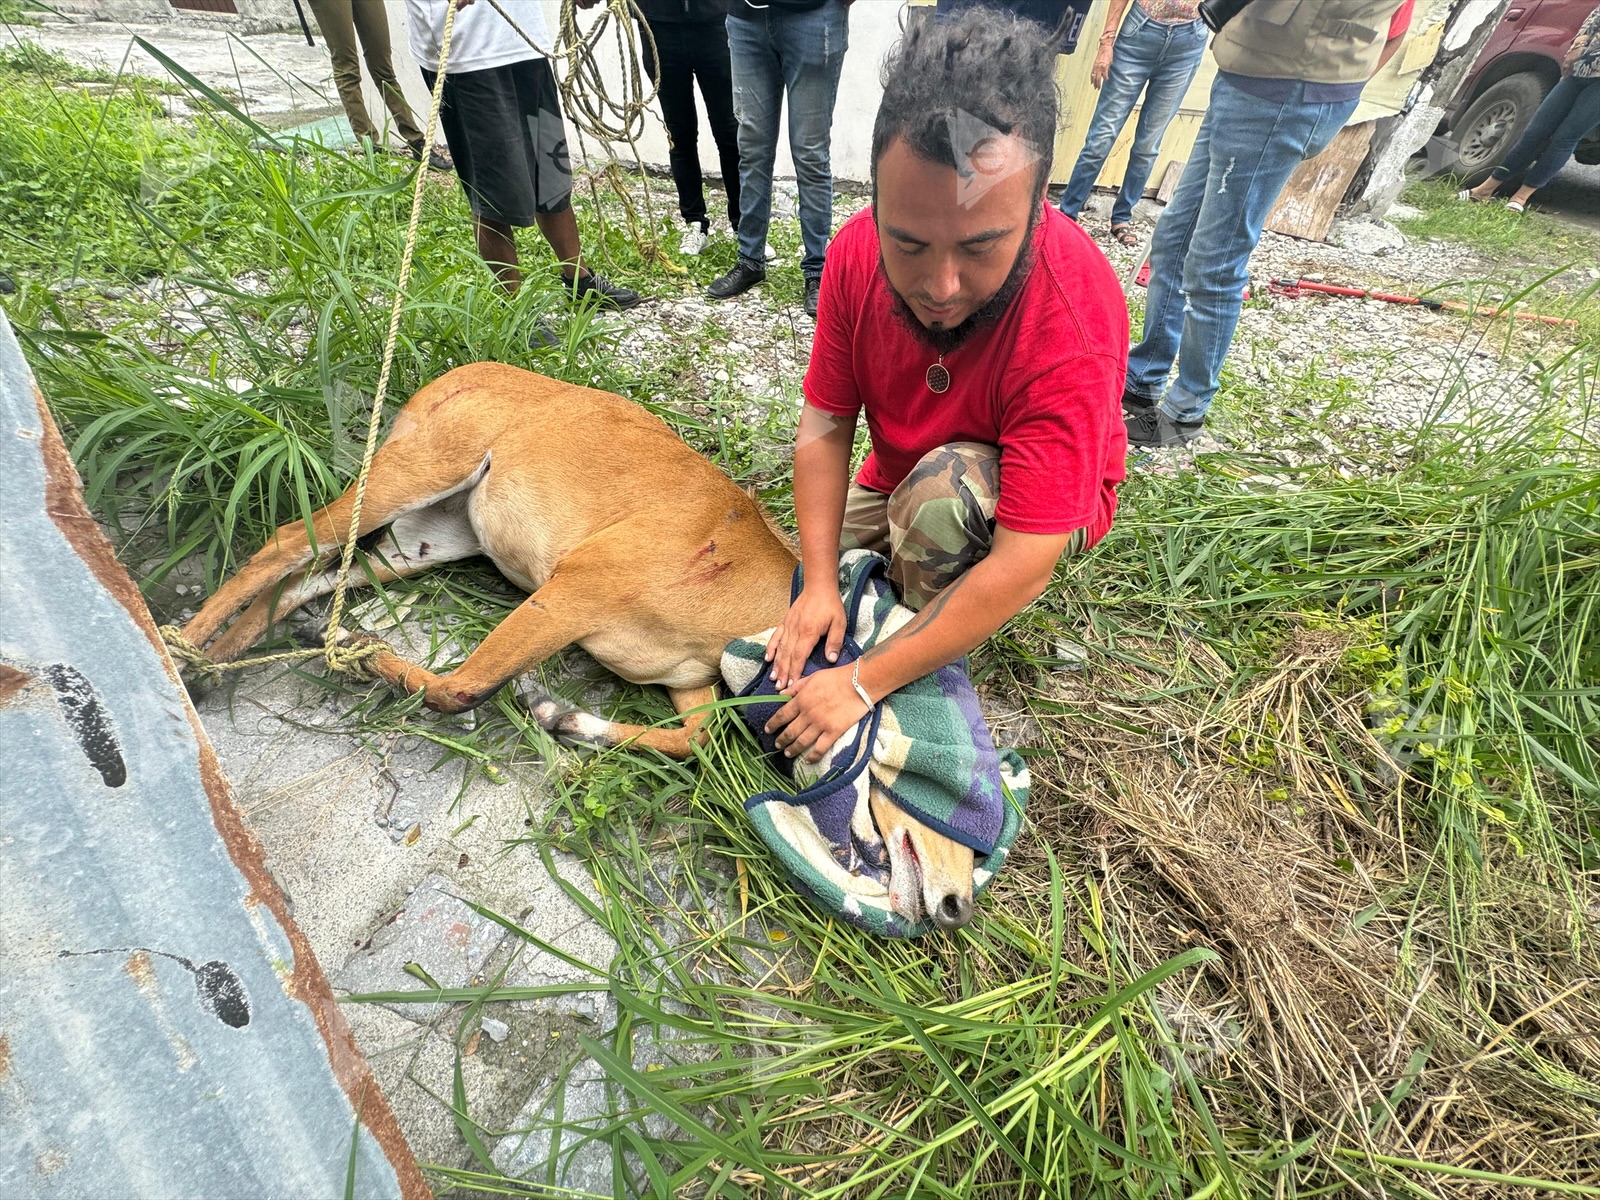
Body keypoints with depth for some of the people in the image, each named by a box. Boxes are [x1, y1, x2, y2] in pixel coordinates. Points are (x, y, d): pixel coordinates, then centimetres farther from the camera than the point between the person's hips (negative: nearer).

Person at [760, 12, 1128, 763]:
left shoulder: (1073, 332, -37)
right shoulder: (859, 251, -21)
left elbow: (1025, 569, -38)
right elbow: (825, 424, -16)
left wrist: (865, 683, -35)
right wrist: (819, 581, -24)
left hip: (1029, 504, -4)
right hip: (900, 482, 5)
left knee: (945, 484, -37)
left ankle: (934, 672, -10)